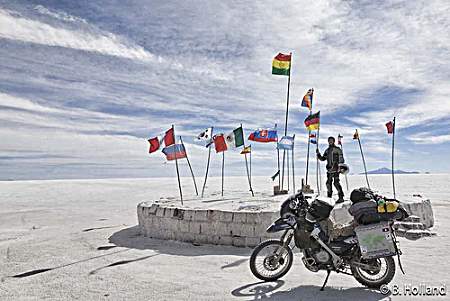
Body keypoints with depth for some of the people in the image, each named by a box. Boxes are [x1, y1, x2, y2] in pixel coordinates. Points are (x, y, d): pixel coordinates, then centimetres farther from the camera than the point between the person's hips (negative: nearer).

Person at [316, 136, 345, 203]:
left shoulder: (337, 149, -1)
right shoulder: (327, 150, 17)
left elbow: (341, 158, -5)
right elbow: (323, 159, 20)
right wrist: (318, 154, 7)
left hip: (336, 169, -6)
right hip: (329, 169, 6)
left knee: (336, 183, -11)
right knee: (328, 183, 8)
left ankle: (341, 197, -5)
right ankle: (329, 197, 19)